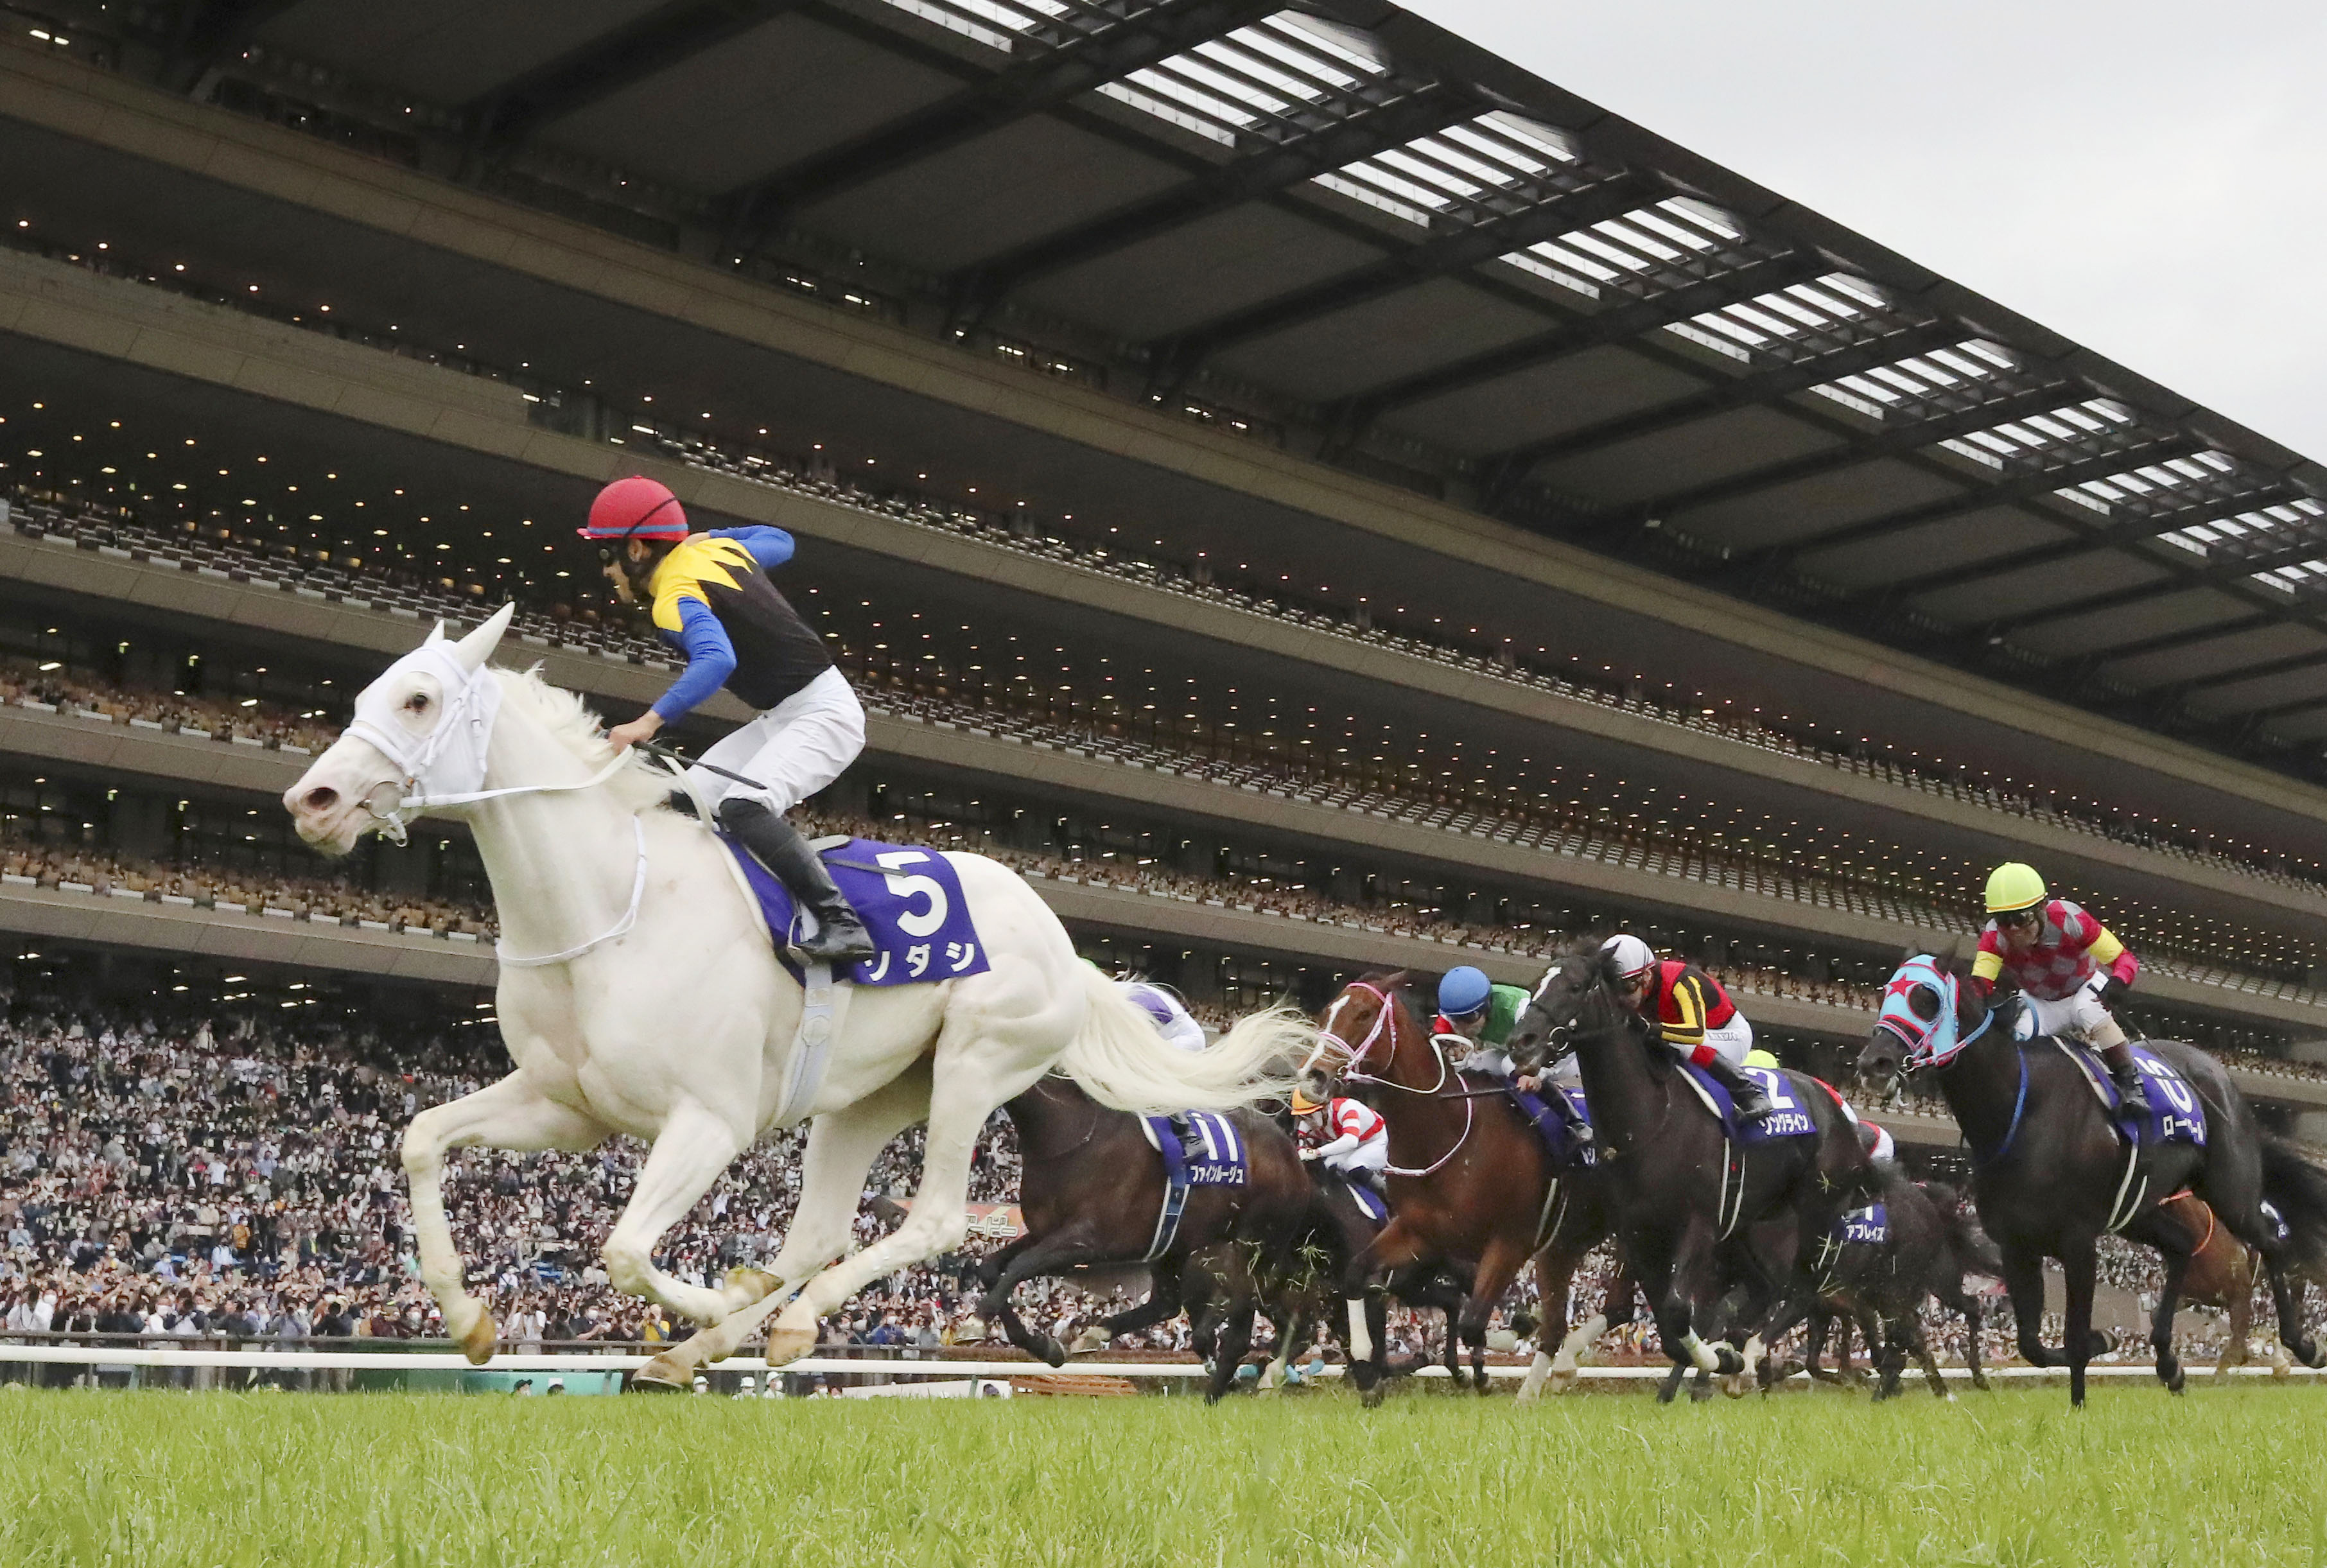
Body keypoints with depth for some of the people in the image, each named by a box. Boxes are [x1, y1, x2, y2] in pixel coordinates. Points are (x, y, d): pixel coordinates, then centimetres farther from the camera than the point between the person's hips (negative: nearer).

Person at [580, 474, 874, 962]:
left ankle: (841, 922, -30)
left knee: (742, 805, -31)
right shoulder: (719, 550, 8)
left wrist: (650, 721, -42)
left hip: (822, 714, -10)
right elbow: (779, 542, 28)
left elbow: (716, 661, -37)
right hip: (783, 719, 10)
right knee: (689, 799, 4)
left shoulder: (676, 599, -17)